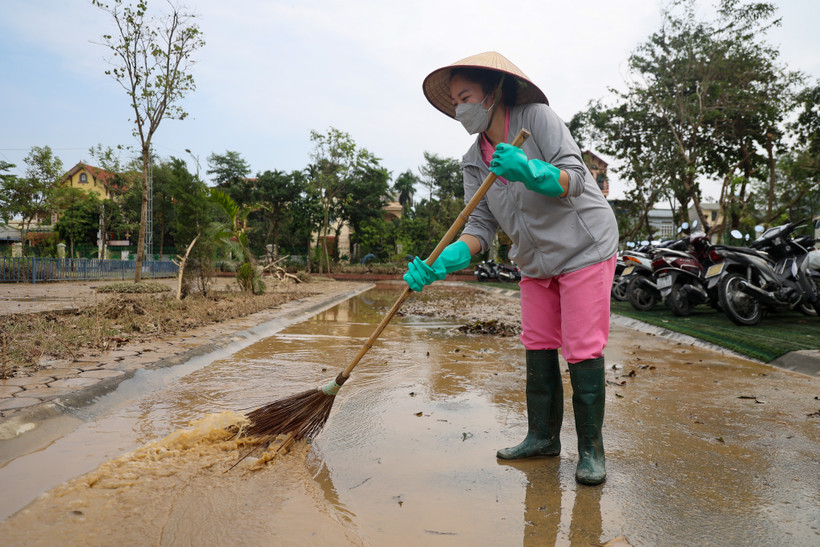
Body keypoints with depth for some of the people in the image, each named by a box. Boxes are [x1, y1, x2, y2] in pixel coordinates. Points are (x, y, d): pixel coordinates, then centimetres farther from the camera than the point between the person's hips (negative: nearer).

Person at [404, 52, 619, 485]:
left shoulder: (537, 116, -12)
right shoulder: (473, 161, 3)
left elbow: (573, 178, -19)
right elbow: (481, 225, -5)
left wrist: (528, 171, -39)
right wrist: (440, 263, -21)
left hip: (583, 248, -6)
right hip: (535, 260, 6)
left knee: (583, 349, -6)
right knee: (538, 347, 8)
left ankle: (591, 449, 7)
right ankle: (543, 436, 21)